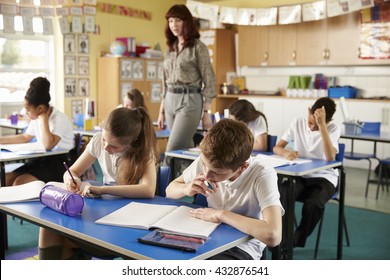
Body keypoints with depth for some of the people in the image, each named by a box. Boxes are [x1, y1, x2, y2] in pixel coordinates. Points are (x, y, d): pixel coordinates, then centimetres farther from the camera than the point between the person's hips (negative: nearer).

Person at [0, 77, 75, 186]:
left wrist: (43, 118, -22)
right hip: (42, 159, 8)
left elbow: (48, 145, -31)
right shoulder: (36, 118, 7)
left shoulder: (60, 119, -17)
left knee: (19, 183, -25)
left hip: (61, 163, -8)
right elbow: (25, 137, 25)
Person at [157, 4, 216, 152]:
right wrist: (161, 111, 15)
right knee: (186, 148, 10)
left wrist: (206, 112, -11)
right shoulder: (170, 49, 13)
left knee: (173, 150, -12)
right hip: (170, 101, 6)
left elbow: (209, 80, -6)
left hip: (190, 101, -6)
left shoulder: (198, 47, -4)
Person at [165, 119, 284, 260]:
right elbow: (170, 190, 5)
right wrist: (186, 189, -18)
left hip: (242, 247, -4)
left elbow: (273, 235, -36)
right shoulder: (206, 160, -9)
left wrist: (221, 214, -27)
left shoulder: (263, 175, -23)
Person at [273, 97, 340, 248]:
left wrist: (322, 125, -29)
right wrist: (286, 152, -24)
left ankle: (296, 242, -9)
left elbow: (330, 157, -26)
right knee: (280, 196, -31)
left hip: (324, 177, -2)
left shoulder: (333, 128, -8)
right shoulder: (298, 122, 1)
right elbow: (277, 147, 1)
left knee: (313, 204, -34)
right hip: (299, 176, 2)